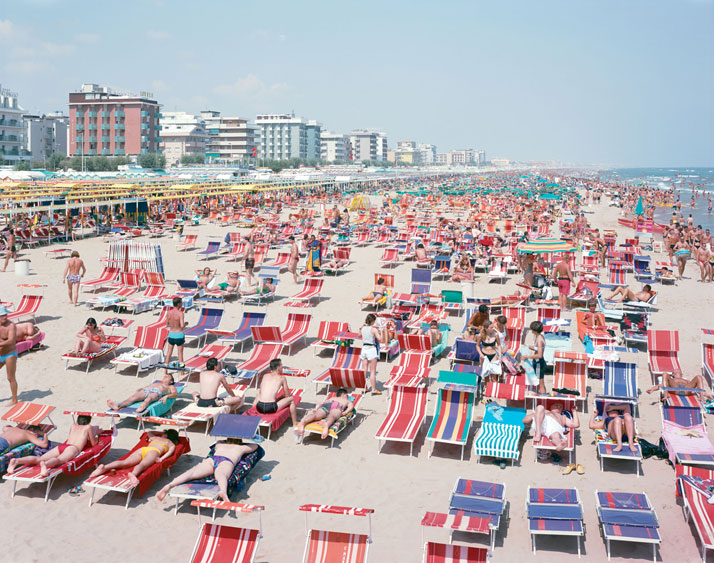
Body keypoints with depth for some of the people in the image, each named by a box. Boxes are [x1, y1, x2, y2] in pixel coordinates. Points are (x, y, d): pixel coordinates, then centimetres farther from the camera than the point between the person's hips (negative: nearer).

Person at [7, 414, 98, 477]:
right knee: (59, 460, -37)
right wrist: (95, 437, 49)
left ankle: (17, 461, -40)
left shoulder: (73, 426, 37)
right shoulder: (88, 427, 22)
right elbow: (93, 444, 26)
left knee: (39, 459, -14)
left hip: (61, 446, 5)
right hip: (73, 448, -5)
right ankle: (45, 464, -71)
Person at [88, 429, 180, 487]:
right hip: (154, 452, -4)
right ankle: (133, 474, -67)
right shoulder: (172, 444, 29)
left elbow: (149, 432, 66)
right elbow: (171, 451, 5)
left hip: (142, 449, 4)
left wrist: (161, 433, 74)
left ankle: (105, 467, -43)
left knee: (125, 462, -18)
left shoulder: (155, 438, 43)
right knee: (143, 465, -34)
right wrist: (161, 459, -2)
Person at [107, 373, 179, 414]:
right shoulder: (155, 383, 47)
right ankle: (118, 406, -58)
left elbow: (175, 393, 11)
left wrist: (166, 396, -11)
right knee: (133, 397, -31)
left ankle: (142, 408, -77)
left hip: (156, 392, -4)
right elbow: (141, 388, 36)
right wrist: (137, 391, 11)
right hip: (145, 391, 4)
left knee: (149, 398, -42)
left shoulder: (170, 387, 33)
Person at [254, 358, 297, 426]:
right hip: (271, 408, -5)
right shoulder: (282, 378, 5)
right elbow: (287, 395, 12)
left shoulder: (265, 376, 16)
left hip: (259, 407, 5)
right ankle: (295, 423, 18)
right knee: (291, 399, 15)